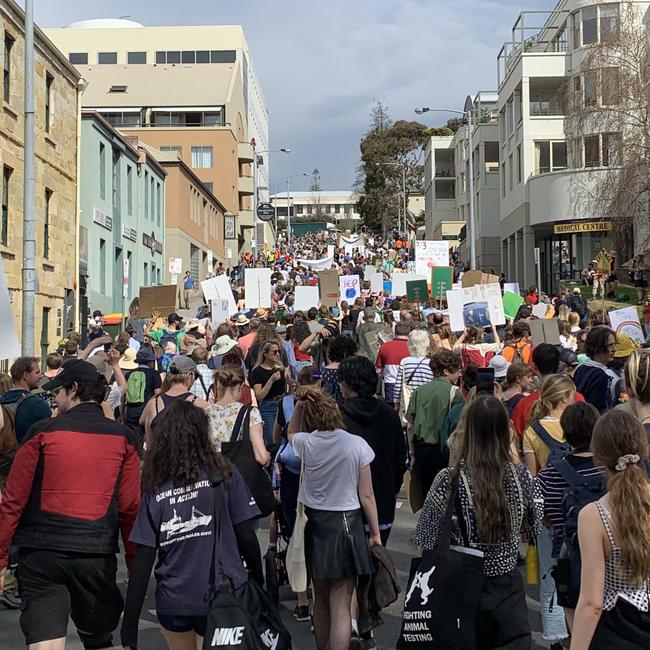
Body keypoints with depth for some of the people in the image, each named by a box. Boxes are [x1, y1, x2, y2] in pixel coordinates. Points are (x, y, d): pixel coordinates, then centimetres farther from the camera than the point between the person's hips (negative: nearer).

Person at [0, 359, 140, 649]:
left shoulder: (43, 432, -1)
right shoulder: (123, 438, 2)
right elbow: (130, 507, 0)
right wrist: (135, 562, 8)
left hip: (42, 552, -2)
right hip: (97, 554, 2)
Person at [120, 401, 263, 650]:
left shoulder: (154, 489, 0)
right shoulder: (224, 475, -4)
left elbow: (142, 562, -3)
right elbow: (246, 536, -6)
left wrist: (129, 630, 1)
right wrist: (258, 585, 9)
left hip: (172, 603, 2)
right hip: (222, 599, -2)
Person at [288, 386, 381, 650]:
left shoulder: (306, 443, -6)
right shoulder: (356, 444, -10)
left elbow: (291, 433, 22)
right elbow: (366, 495, -6)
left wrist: (299, 405, 6)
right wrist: (375, 532, 4)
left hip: (316, 524, 3)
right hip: (348, 523, -3)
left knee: (321, 600, 20)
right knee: (340, 605, -1)